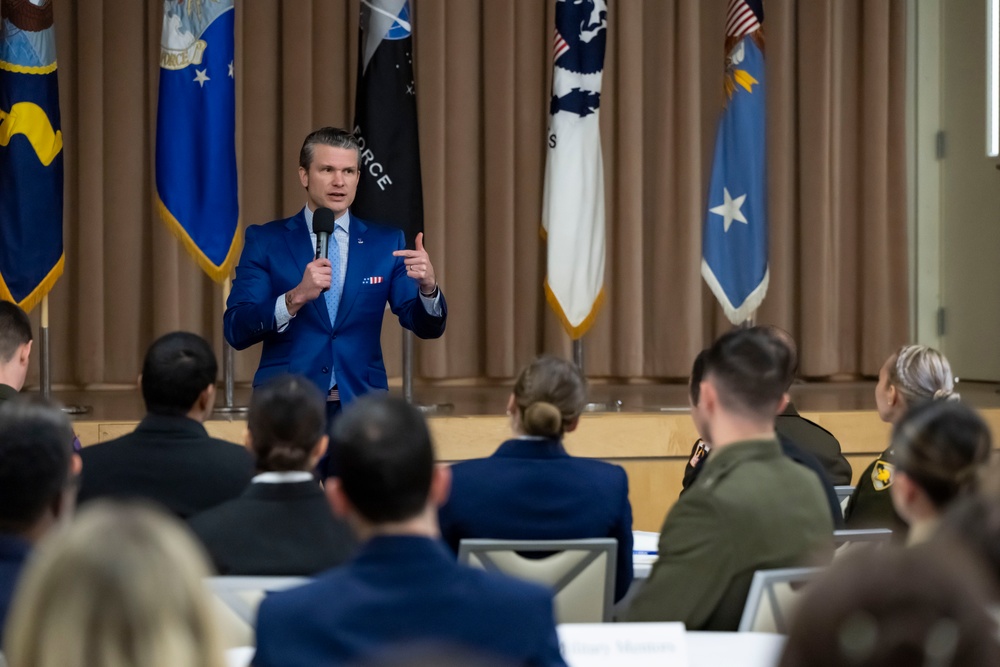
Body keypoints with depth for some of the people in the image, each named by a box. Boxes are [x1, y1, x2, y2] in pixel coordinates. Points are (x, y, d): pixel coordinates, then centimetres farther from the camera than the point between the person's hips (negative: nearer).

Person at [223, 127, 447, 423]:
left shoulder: (386, 243, 6)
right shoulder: (265, 240, 1)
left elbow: (427, 327, 2)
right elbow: (236, 331, -8)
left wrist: (428, 286, -20)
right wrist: (296, 297, -24)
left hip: (361, 403, 2)